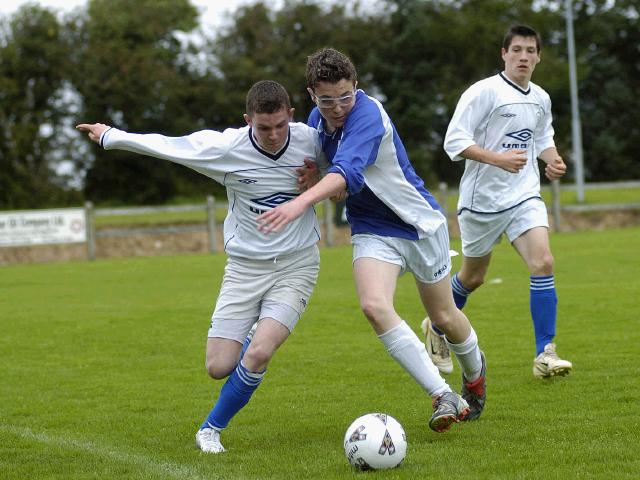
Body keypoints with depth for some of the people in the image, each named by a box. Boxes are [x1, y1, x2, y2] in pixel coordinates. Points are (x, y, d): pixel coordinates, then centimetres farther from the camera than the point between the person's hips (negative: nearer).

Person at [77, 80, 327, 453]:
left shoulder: (309, 139, -11)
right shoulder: (225, 147, -15)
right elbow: (164, 145, 0)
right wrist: (109, 136, 10)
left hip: (297, 266, -1)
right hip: (245, 267, 1)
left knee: (257, 356, -21)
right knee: (219, 367, -4)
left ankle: (212, 429, 3)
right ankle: (260, 335, 32)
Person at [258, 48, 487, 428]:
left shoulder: (368, 114, -27)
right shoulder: (316, 121, -3)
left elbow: (348, 173, -44)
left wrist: (301, 202, -59)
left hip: (420, 224, -4)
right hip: (372, 231, 5)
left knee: (445, 317, 12)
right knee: (375, 306, -24)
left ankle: (474, 372, 47)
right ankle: (445, 397, -20)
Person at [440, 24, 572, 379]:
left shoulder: (541, 99, 8)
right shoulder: (484, 92, -12)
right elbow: (454, 141, -16)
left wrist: (552, 159, 3)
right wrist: (497, 158, -29)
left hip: (524, 196, 4)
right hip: (482, 199, -4)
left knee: (543, 263, -17)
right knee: (473, 277, 11)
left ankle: (545, 354, -15)